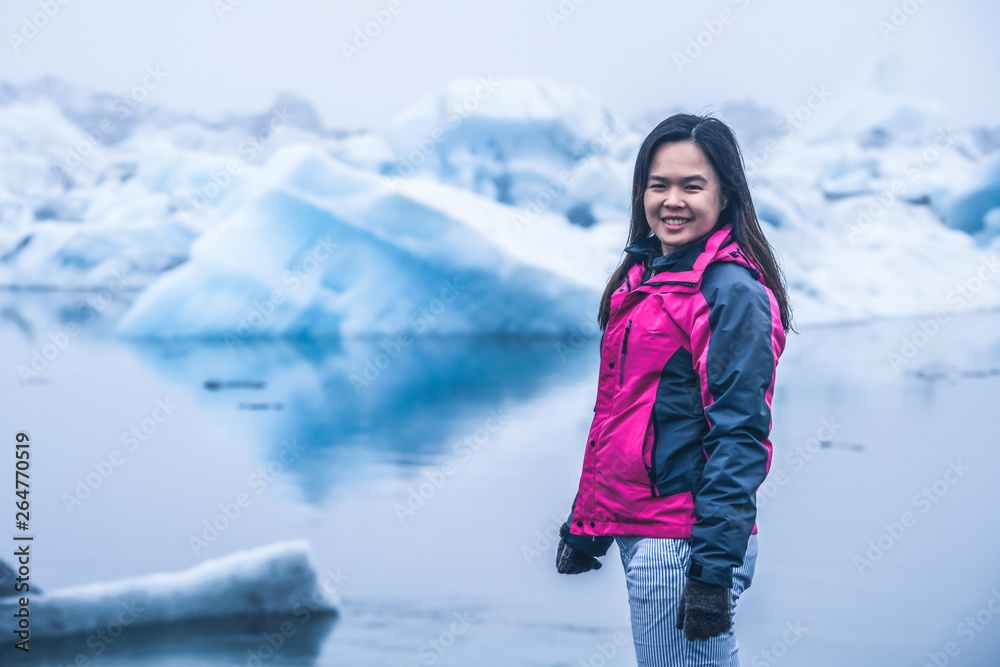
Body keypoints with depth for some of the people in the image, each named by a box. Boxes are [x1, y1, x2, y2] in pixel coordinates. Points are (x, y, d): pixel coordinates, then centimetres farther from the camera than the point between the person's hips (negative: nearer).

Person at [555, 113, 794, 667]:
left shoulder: (732, 291, -12)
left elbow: (739, 436, -17)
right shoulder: (644, 278, 14)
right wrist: (585, 522, 20)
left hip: (683, 539, -8)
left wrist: (714, 566, -21)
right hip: (635, 529, 8)